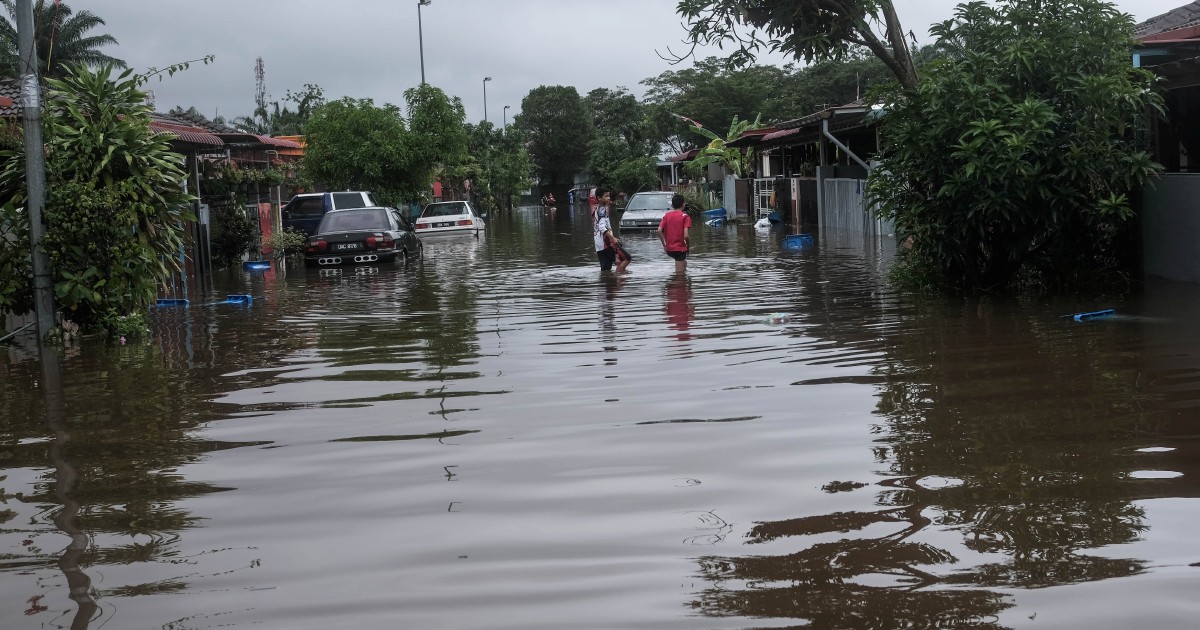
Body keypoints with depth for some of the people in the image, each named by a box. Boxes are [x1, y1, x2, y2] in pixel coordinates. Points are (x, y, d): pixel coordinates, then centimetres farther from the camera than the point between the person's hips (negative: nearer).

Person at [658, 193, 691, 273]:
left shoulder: (667, 215, 5)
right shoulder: (685, 216, -8)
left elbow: (659, 231, -5)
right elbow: (685, 236, -17)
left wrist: (664, 245, 5)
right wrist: (688, 246, 1)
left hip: (669, 249, 6)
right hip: (680, 248, -6)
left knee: (684, 263, 29)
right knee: (679, 273, 0)